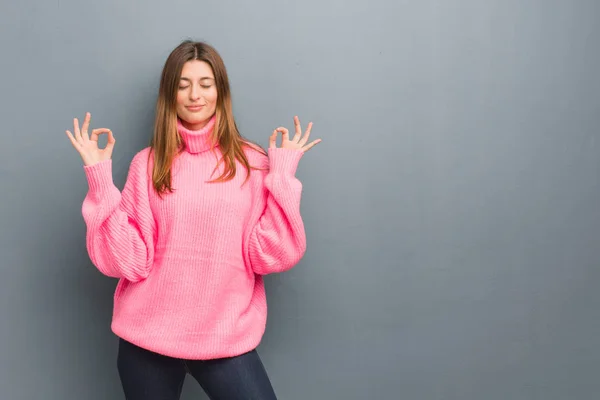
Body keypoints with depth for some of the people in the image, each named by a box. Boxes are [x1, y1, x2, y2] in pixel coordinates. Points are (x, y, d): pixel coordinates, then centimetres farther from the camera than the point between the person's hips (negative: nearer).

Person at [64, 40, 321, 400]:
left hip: (227, 338, -1)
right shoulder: (149, 164, 1)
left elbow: (271, 255, -7)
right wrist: (100, 178, -10)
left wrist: (283, 175, -10)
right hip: (148, 337, 1)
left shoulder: (253, 162, -1)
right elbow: (127, 261, -7)